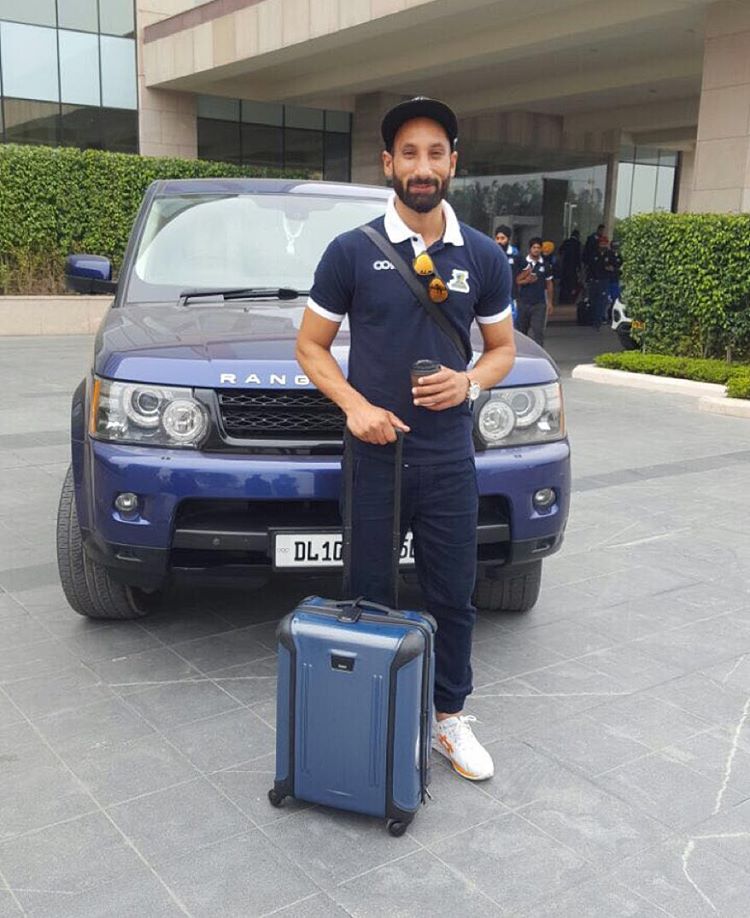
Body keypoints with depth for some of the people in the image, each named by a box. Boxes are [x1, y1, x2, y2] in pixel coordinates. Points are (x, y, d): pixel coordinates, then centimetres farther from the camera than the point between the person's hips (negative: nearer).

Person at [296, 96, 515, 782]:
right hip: (374, 456, -1)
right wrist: (355, 406, -15)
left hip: (450, 462, 2)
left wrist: (470, 382, -11)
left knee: (453, 598, 10)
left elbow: (503, 348, 11)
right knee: (371, 597, 10)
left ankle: (450, 717, 29)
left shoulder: (484, 258, 4)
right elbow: (311, 346, 1)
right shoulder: (351, 253, -3)